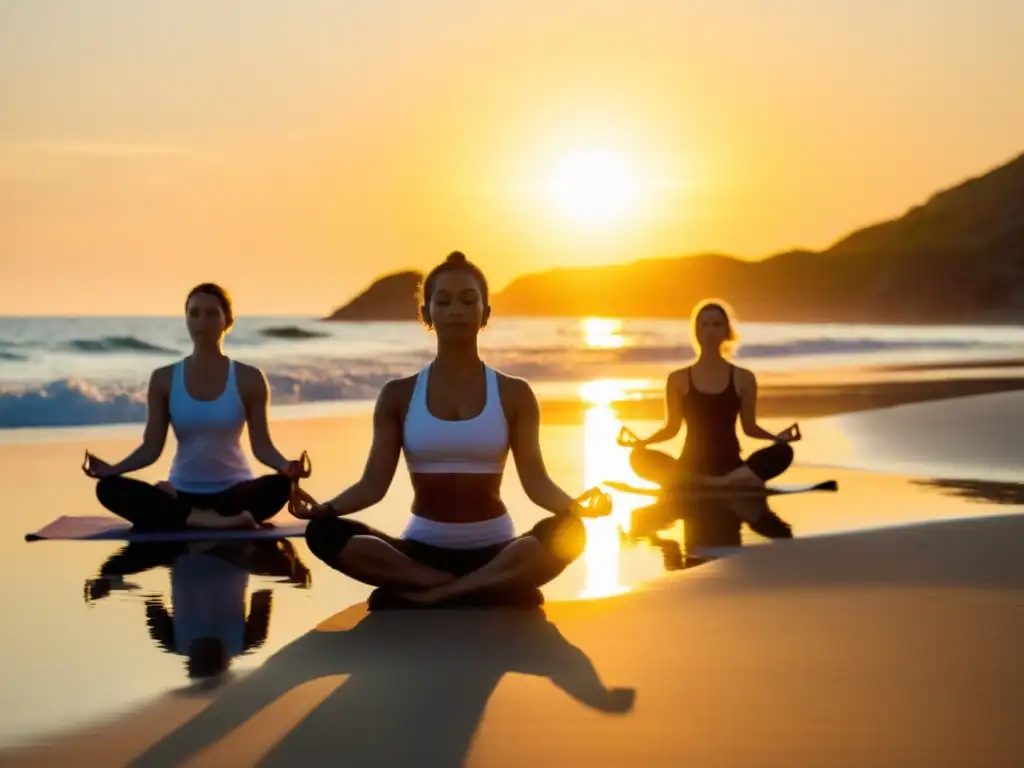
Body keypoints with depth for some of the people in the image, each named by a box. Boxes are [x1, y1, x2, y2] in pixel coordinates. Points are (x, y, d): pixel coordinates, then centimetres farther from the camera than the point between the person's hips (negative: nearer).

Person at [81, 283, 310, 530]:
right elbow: (151, 447, 1)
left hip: (233, 492, -1)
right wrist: (111, 468, -16)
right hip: (183, 494, 1)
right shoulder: (164, 379, 2)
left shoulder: (248, 379, -1)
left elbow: (262, 445, -5)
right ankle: (208, 520, -36)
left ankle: (184, 517, -28)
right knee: (109, 487, -27)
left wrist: (286, 466, -26)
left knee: (279, 486, -36)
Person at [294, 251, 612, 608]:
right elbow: (374, 483, -1)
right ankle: (492, 589, -28)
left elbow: (535, 480, -4)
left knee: (567, 532, -33)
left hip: (493, 551, -1)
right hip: (423, 548, 1)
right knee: (323, 532, -28)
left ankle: (426, 595, -29)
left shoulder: (513, 394, 3)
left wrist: (574, 505, -26)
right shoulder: (399, 395, 4)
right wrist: (323, 507, -21)